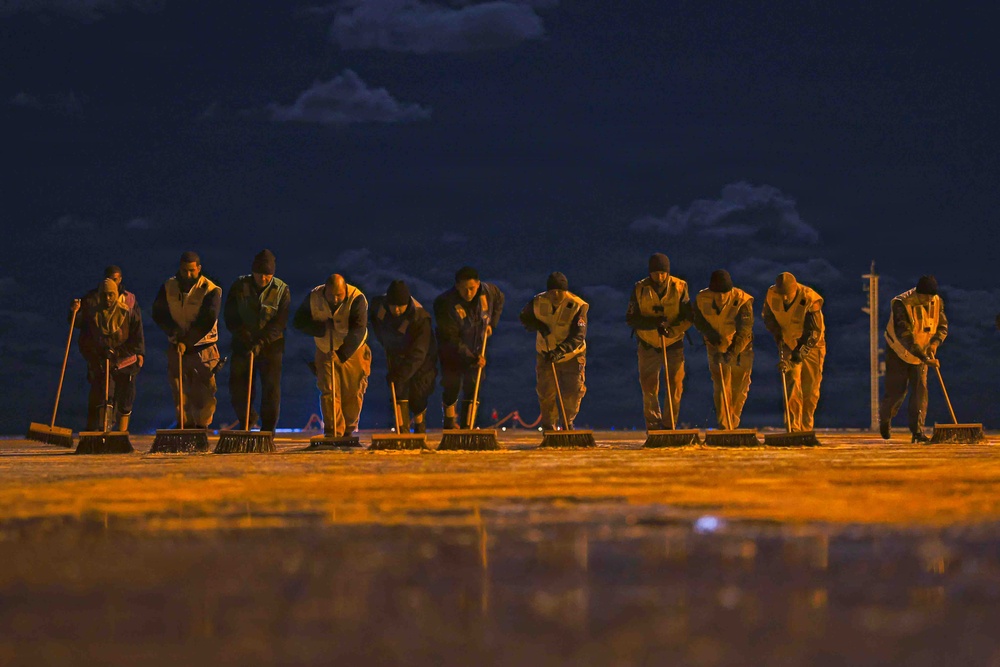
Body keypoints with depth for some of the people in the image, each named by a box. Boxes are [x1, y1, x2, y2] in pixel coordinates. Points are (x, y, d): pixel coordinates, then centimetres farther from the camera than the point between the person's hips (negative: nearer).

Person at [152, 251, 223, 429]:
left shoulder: (211, 290, -10)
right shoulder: (168, 287, 2)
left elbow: (207, 321, -16)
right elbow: (158, 313, 1)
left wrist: (187, 341, -21)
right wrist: (174, 331, -15)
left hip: (203, 349, -3)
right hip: (176, 348, 3)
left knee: (204, 392, -3)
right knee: (180, 393, 5)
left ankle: (203, 425, 7)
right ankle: (186, 424, 15)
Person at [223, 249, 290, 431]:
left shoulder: (282, 290, -7)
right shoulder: (239, 286, -2)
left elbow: (279, 322, -12)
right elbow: (229, 316, -2)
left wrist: (261, 343, -22)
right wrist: (243, 336, -14)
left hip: (271, 345, -2)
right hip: (243, 344, 2)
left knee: (271, 389, -6)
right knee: (237, 388, 3)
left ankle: (268, 428, 4)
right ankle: (246, 421, 27)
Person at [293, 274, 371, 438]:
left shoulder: (357, 299, -25)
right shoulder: (313, 298, -14)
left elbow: (358, 330, -32)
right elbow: (298, 322, -9)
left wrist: (342, 353, -42)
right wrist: (322, 327, -24)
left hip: (352, 351, -2)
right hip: (326, 351, 2)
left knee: (353, 393, 3)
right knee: (328, 392, -8)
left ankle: (348, 431, 21)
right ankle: (333, 432, -9)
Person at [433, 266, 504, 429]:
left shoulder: (488, 291, -15)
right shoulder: (446, 304, -29)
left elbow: (499, 300, 13)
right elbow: (451, 339, -28)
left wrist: (492, 323, 3)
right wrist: (471, 359, -33)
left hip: (477, 350, 4)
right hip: (453, 353, -4)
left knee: (473, 387, 1)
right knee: (452, 387, 3)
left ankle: (468, 425, 7)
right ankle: (450, 424, 24)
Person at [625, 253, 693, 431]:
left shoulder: (680, 287, -9)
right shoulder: (640, 289, -8)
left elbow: (688, 317, -9)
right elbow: (630, 319, -9)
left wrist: (671, 330, -26)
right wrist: (653, 323, -25)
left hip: (673, 344, -1)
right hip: (648, 345, 1)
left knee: (675, 387, -2)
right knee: (648, 388, 4)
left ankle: (670, 427, 9)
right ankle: (653, 427, 15)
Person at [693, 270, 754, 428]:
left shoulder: (742, 301, -25)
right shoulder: (702, 299, -17)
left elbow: (744, 331, -28)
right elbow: (699, 321, 1)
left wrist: (733, 351, -36)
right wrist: (711, 334, -16)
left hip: (740, 346, -1)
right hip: (716, 346, 1)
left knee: (740, 387, 5)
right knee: (721, 386, -6)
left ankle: (732, 424, 21)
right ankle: (723, 426, -4)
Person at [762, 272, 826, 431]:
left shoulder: (810, 299, -28)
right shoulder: (771, 295, -15)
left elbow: (813, 333, -27)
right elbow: (768, 316, 7)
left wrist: (798, 355, -33)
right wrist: (777, 335, -5)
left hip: (811, 346, -2)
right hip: (788, 344, 2)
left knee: (811, 389, 0)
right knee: (792, 384, -12)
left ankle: (806, 428, 14)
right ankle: (793, 428, -13)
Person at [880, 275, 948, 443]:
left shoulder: (937, 302, -10)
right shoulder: (901, 304, -29)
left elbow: (943, 327, 2)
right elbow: (905, 336, -35)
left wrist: (934, 343, -20)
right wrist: (925, 358, -39)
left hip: (921, 353, 4)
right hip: (899, 352, -4)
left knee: (920, 388, -7)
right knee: (896, 390, 0)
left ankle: (917, 431, -6)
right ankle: (884, 419, 31)